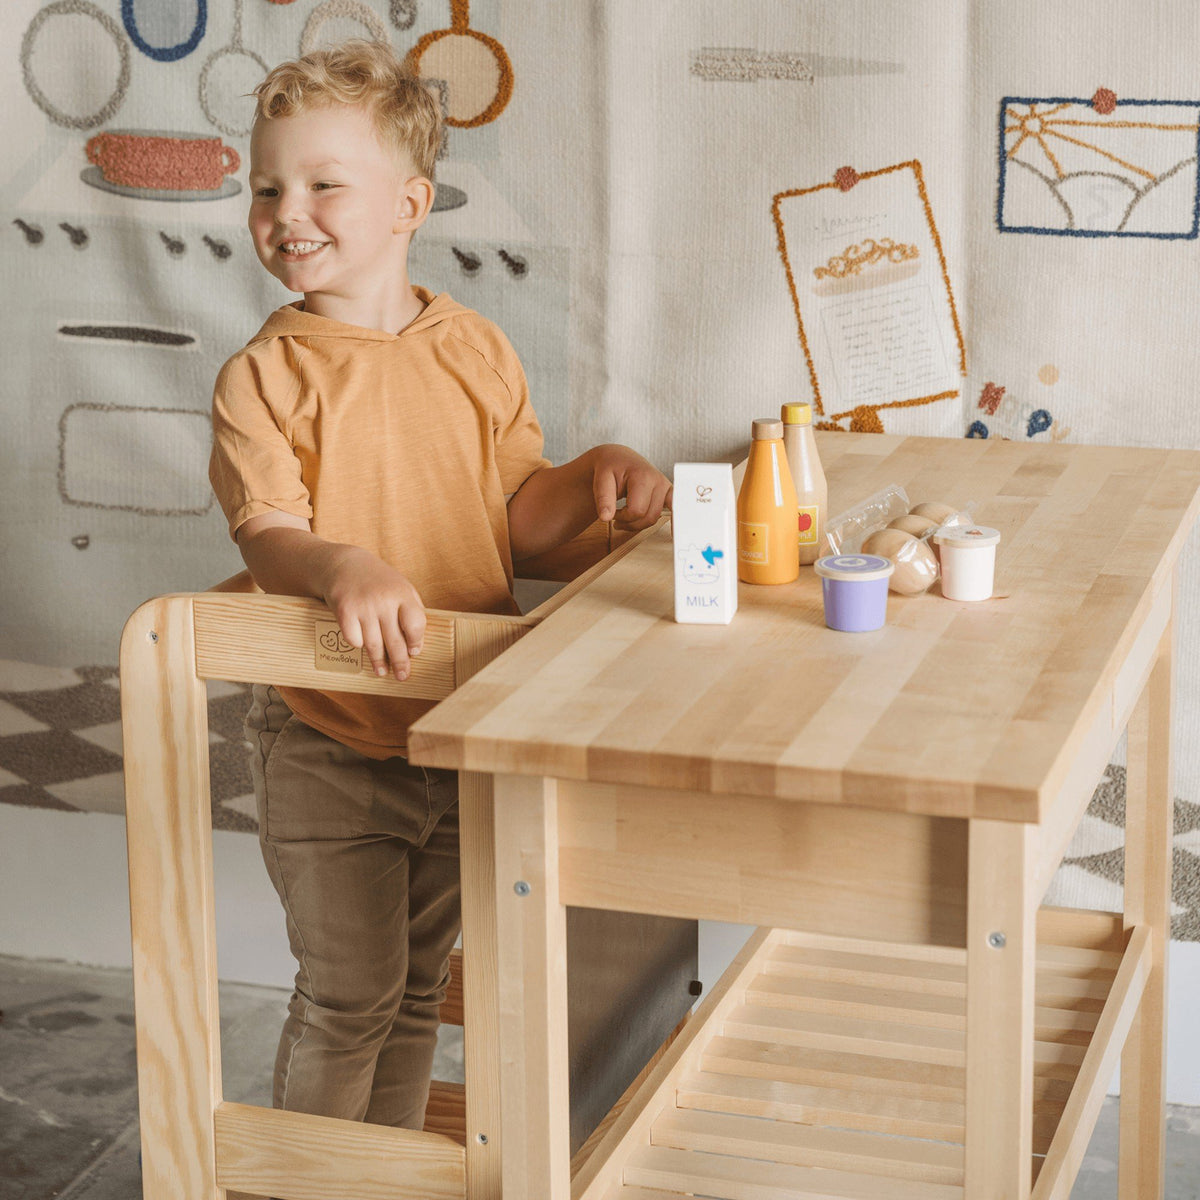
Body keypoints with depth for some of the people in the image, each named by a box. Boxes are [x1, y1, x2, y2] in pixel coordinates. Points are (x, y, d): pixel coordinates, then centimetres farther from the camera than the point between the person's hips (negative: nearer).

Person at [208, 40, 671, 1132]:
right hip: (328, 752, -4)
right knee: (348, 995, 2)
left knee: (419, 986, 18)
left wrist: (597, 475, -11)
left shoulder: (476, 353, 1)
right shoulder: (265, 376, -11)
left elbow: (517, 519, 6)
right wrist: (344, 568, -40)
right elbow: (268, 538, -20)